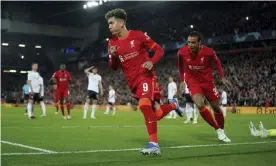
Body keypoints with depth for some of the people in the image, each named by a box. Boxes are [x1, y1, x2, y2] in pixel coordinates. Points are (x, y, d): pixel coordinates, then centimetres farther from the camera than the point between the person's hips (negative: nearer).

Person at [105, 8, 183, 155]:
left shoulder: (137, 35, -7)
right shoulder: (112, 43, 5)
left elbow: (159, 50, -2)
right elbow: (114, 68, 10)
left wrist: (151, 62, -21)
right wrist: (113, 56, -11)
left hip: (145, 76, -5)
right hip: (133, 82, 5)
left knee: (144, 105, -29)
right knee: (155, 115, 6)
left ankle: (154, 144, -25)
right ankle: (173, 105, 37)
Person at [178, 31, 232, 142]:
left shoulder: (209, 52, -21)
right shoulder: (182, 52, -18)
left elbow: (216, 62, 1)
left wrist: (222, 78, -1)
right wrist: (182, 80, 8)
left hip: (207, 81, 1)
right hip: (193, 81, 0)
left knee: (216, 107, 8)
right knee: (200, 105, -23)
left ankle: (222, 130, 31)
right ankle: (218, 130, -8)